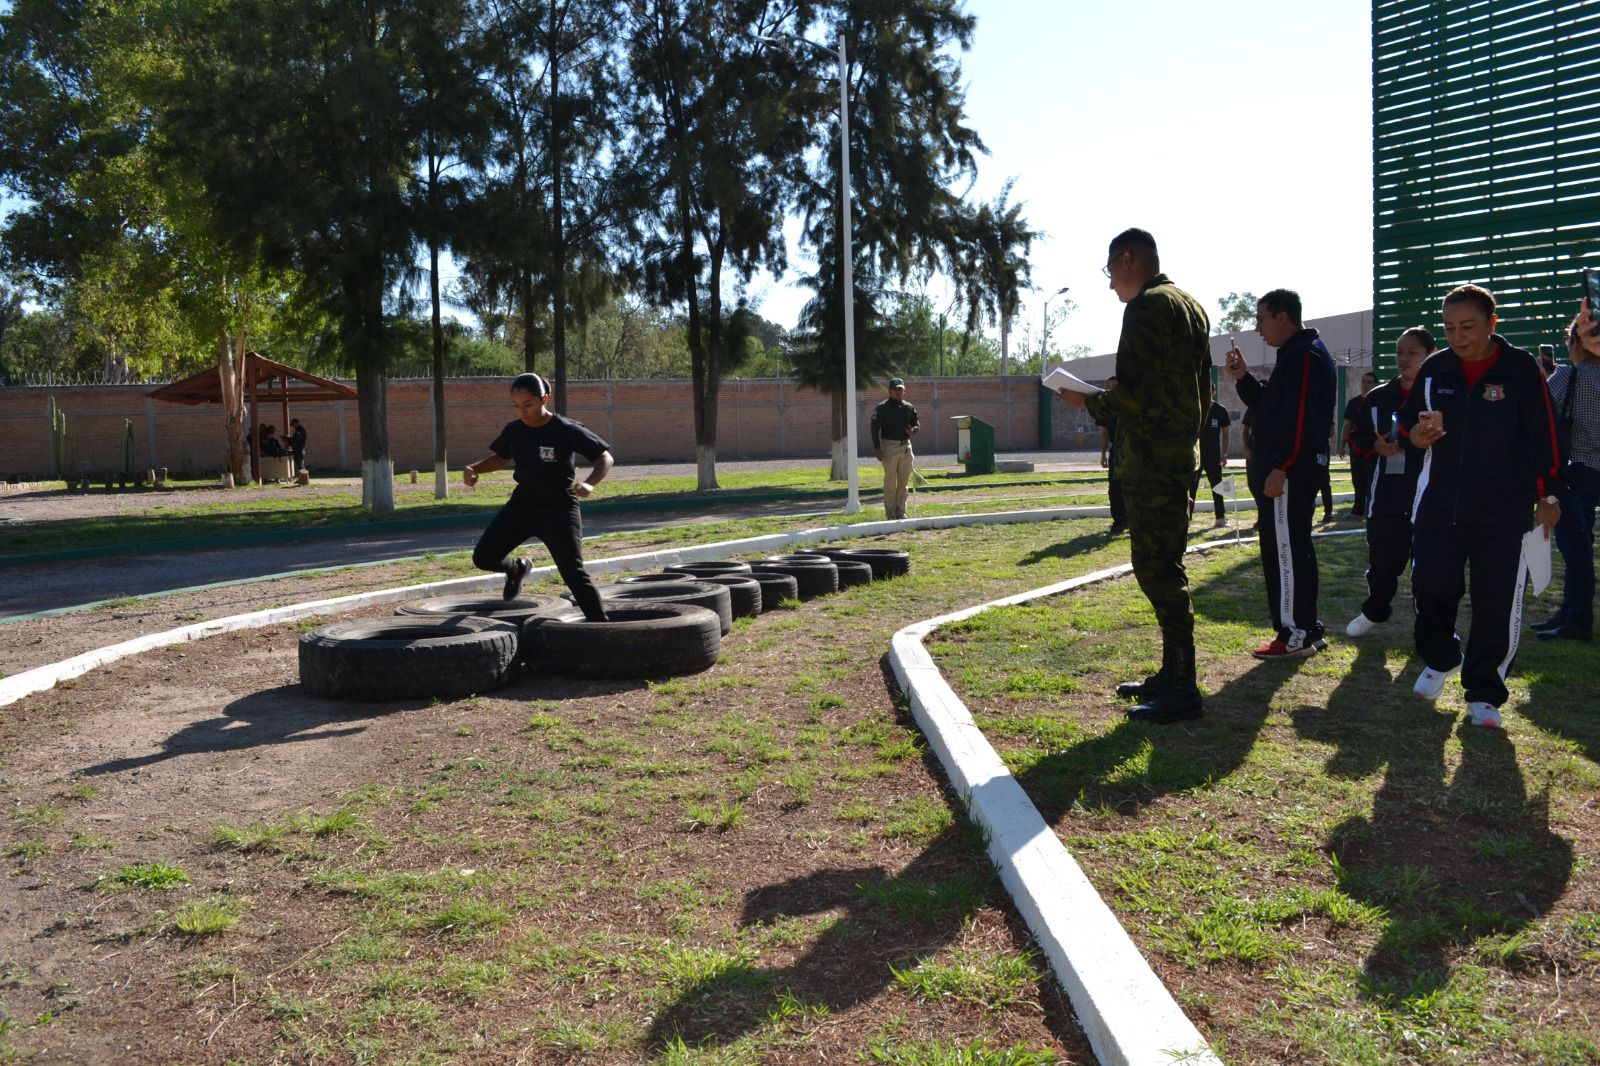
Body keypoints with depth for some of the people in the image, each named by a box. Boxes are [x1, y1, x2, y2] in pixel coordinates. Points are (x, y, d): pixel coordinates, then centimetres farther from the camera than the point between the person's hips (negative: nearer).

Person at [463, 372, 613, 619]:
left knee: (574, 574, -12)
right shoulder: (513, 430, 0)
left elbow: (605, 458, -12)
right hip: (522, 504, 5)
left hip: (559, 508, -5)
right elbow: (499, 458, 19)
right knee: (483, 557, 1)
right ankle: (517, 569, 34)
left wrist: (589, 483, -31)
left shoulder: (567, 430, -15)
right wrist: (474, 468, 0)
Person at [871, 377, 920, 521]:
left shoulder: (909, 408, 11)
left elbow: (917, 424, 18)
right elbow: (875, 428, -7)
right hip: (889, 446, -5)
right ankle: (890, 513, 3)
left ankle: (900, 512, 16)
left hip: (906, 446, 5)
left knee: (904, 482, 8)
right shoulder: (882, 408, -4)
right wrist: (877, 448, -15)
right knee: (890, 482, -3)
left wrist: (913, 430, -7)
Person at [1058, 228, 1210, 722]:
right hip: (1180, 455, 10)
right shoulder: (1191, 307, 18)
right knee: (1164, 567, 15)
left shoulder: (1147, 307, -13)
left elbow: (1132, 395, -20)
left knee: (1157, 569, -7)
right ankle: (1172, 673, 23)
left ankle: (1182, 690, -4)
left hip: (1149, 463, -10)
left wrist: (1087, 402, -3)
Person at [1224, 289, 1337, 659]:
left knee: (1285, 550, -7)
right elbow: (1271, 407, 24)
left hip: (1291, 472, -11)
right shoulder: (1296, 354, 20)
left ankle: (1296, 635, -2)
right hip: (1294, 471, 11)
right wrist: (1242, 378, 13)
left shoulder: (1304, 355, -13)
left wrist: (1280, 467, -23)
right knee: (1293, 548, 14)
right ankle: (1305, 628, 20)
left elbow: (1300, 416, -22)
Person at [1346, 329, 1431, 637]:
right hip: (1386, 494, 3)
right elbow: (1355, 437, 14)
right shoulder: (1377, 398, 8)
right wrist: (1376, 446, -5)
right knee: (1383, 560, 9)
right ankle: (1374, 612, 31)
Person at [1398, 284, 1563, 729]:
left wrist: (1548, 496, -2)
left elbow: (1543, 436, -3)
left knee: (1496, 605, 0)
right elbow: (1407, 417, 15)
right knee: (1429, 587, 5)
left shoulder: (1520, 368, -6)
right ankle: (1439, 660, 32)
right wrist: (1416, 434, -8)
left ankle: (1483, 693, 13)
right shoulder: (1434, 368, 3)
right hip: (1438, 507, 3)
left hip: (1504, 513, -3)